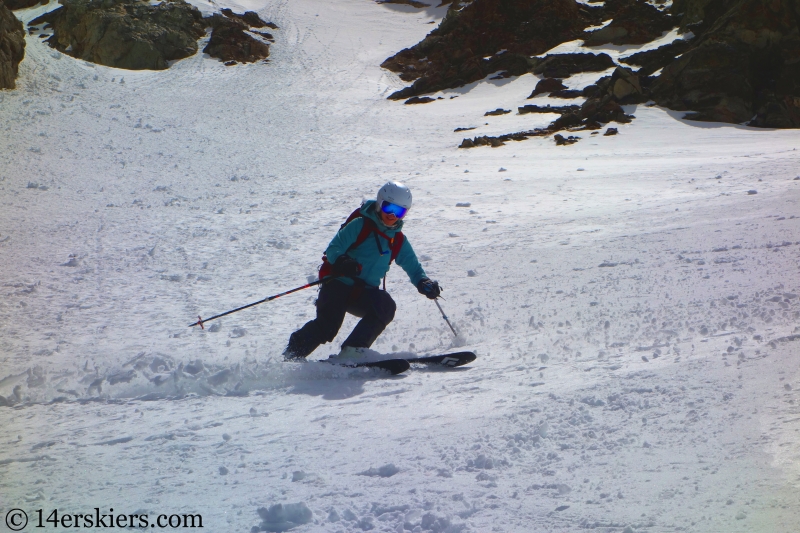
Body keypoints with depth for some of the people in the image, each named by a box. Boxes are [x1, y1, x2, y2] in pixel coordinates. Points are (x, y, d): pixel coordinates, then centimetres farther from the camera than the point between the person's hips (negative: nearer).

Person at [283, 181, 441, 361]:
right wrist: (341, 262, -33)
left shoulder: (399, 241, 12)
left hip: (365, 293, 5)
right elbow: (332, 249, -10)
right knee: (326, 326, -25)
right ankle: (290, 358, -5)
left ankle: (352, 352, -27)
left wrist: (424, 283, -6)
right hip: (339, 285, -5)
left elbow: (413, 267, 17)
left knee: (386, 306, -27)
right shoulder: (360, 225, -4)